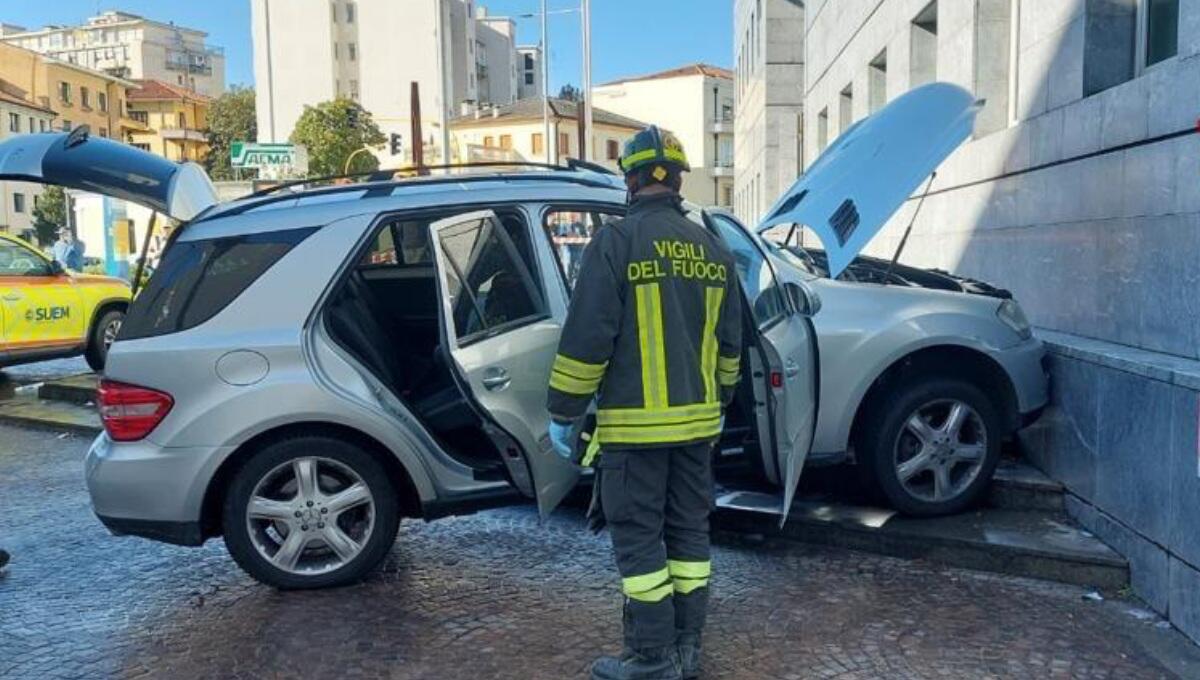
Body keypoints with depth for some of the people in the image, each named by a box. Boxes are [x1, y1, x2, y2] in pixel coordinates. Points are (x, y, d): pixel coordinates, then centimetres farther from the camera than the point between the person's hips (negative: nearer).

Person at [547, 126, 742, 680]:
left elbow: (585, 338, -14)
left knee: (639, 539, 3)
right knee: (688, 532, 14)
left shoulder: (616, 241, -11)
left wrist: (563, 412, -5)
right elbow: (728, 341, 14)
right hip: (697, 419, 6)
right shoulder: (712, 248, 8)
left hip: (635, 423, -6)